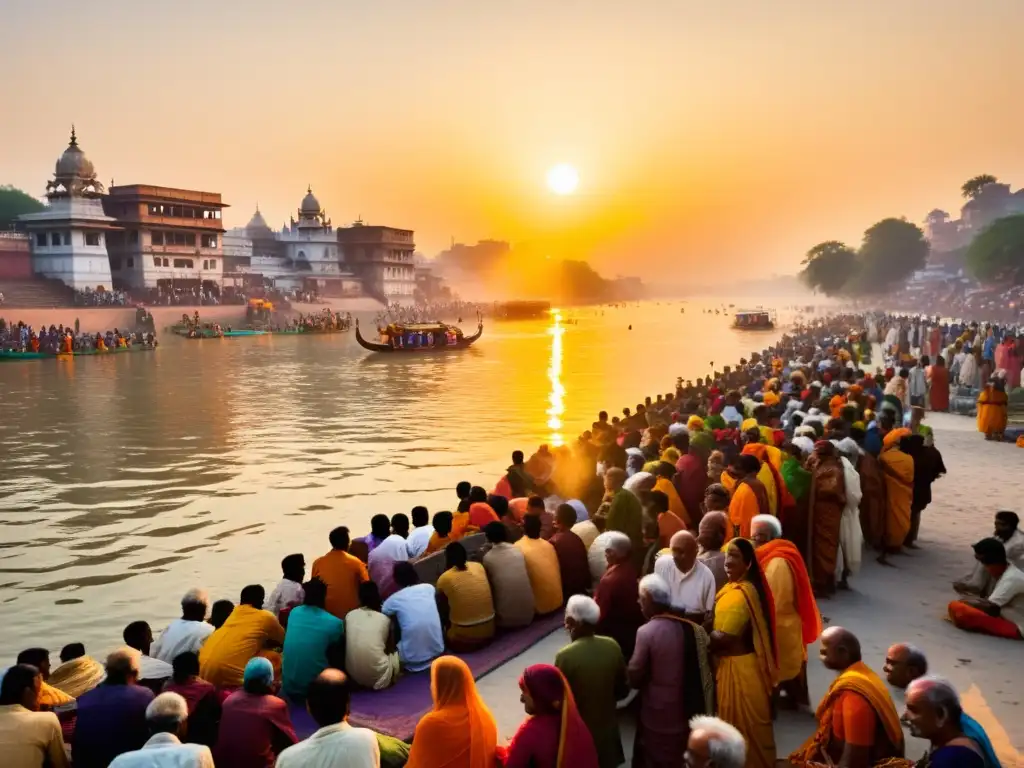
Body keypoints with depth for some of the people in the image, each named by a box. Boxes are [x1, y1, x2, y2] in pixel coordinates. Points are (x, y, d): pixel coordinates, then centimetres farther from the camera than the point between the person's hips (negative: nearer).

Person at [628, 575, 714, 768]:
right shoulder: (692, 628, -7)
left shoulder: (646, 632, -22)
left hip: (658, 712, -5)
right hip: (687, 709, 5)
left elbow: (634, 677, -16)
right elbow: (704, 672, 3)